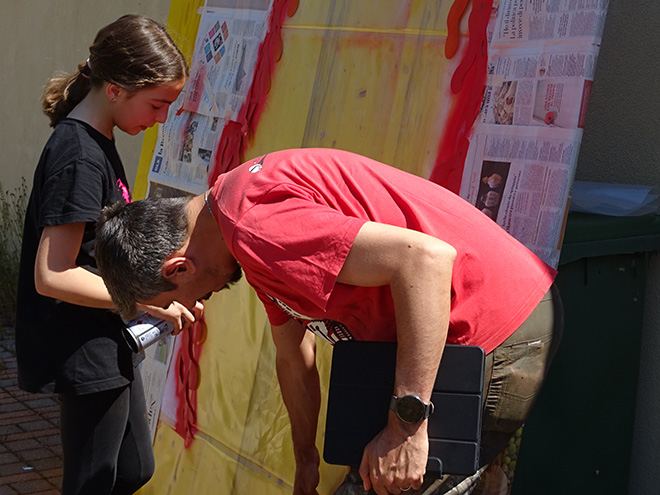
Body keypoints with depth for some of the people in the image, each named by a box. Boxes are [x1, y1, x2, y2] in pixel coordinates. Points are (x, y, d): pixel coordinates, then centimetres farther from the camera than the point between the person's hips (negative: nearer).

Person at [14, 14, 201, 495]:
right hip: (85, 354, -10)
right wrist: (150, 299, -19)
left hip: (108, 344, 10)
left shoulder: (96, 141, 9)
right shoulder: (79, 157, -22)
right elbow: (51, 276, -25)